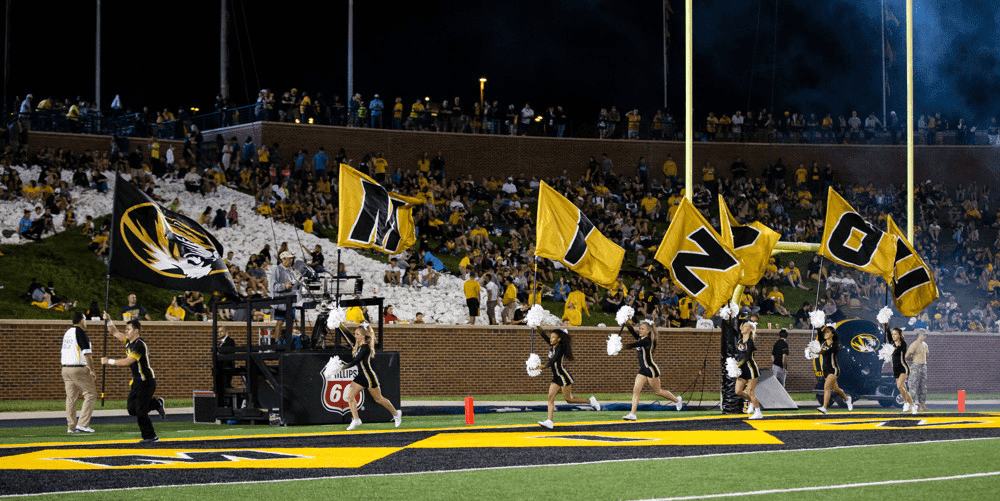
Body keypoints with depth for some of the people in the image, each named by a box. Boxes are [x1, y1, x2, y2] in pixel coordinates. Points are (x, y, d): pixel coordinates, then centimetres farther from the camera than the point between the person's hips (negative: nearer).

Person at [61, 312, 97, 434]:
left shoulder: (67, 332, 17)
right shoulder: (80, 332, -9)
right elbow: (87, 354, -15)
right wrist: (92, 371, -12)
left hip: (65, 368, 8)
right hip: (79, 369, -8)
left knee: (71, 397, 9)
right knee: (90, 394, -2)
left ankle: (71, 426, 8)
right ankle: (82, 424, -8)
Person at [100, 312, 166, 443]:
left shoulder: (139, 345, -20)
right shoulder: (129, 341, 8)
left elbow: (127, 362, -26)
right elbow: (115, 333, 19)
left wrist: (109, 361, -22)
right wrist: (109, 321, 2)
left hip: (146, 382, -9)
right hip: (137, 382, 9)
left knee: (140, 411, -7)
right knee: (132, 410, 9)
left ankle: (150, 437, 5)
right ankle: (156, 404, 25)